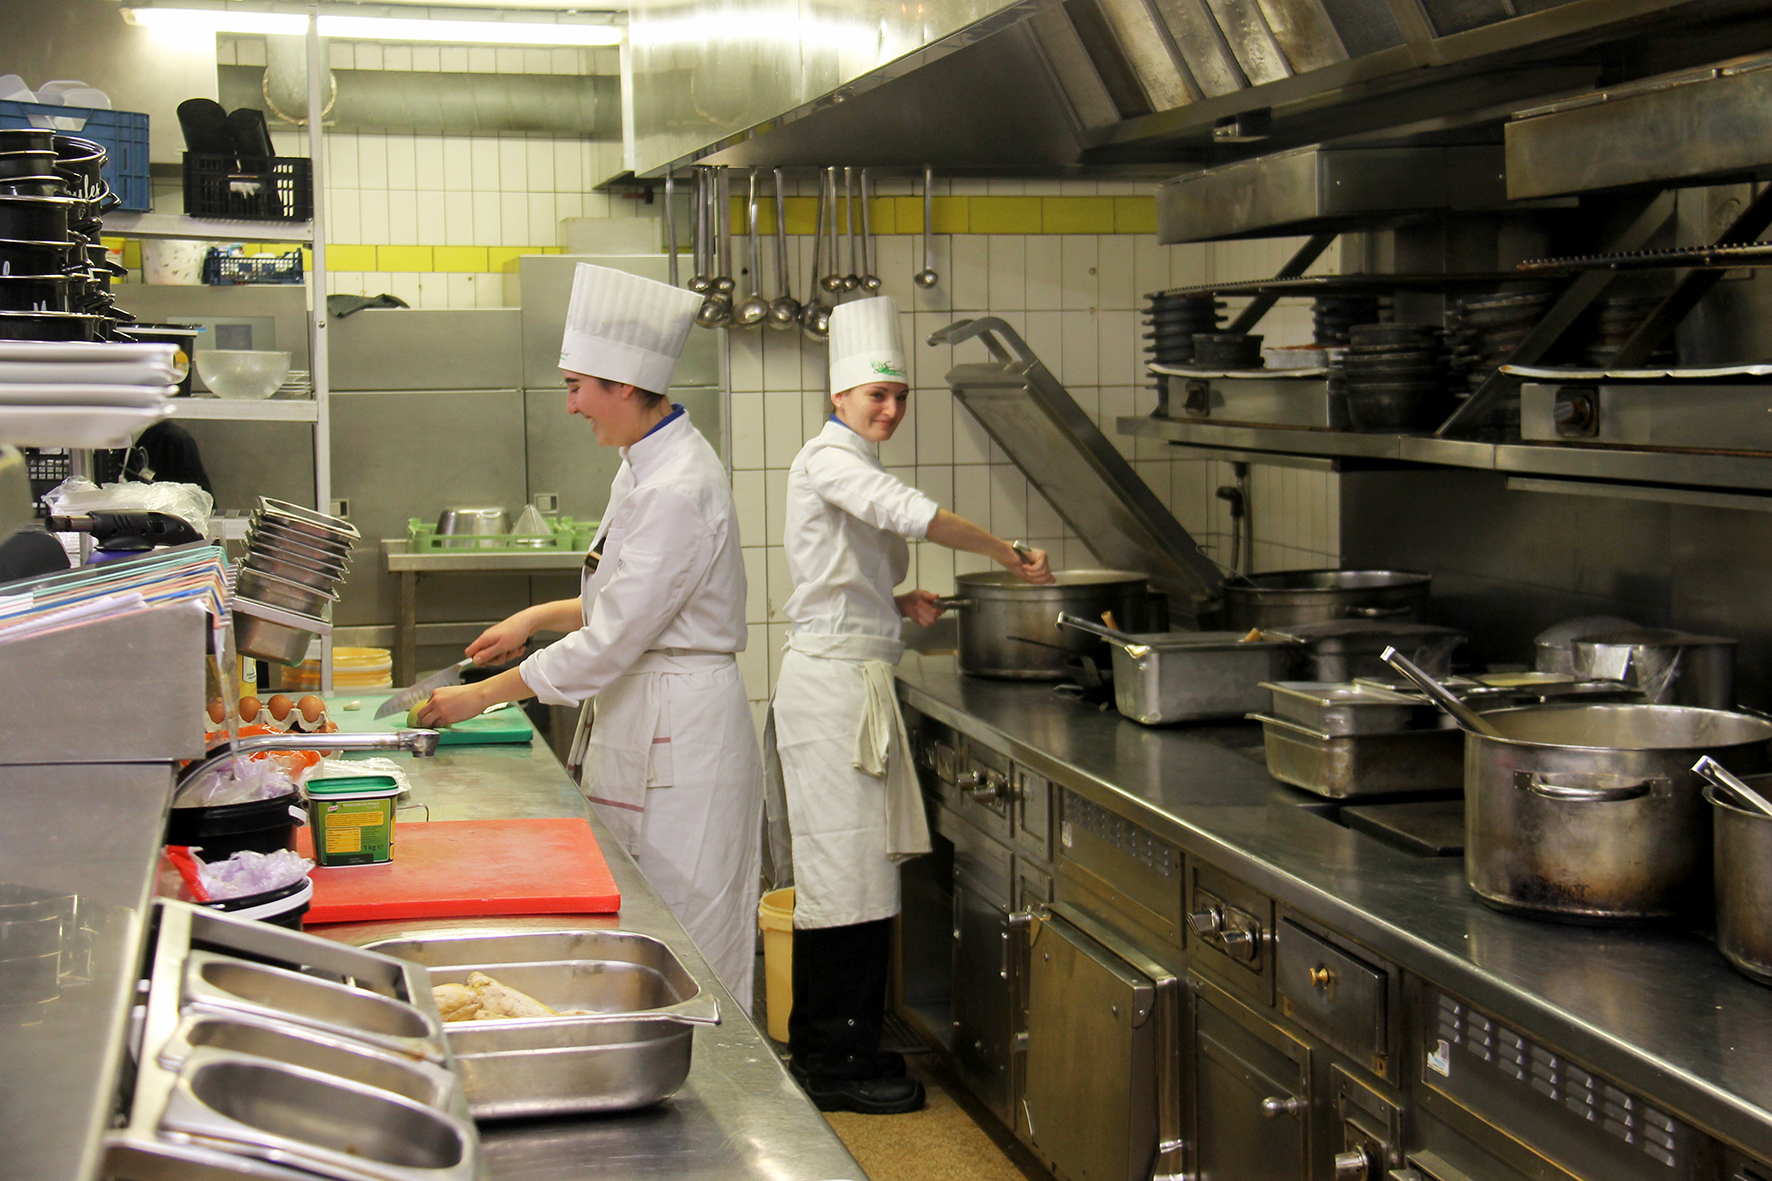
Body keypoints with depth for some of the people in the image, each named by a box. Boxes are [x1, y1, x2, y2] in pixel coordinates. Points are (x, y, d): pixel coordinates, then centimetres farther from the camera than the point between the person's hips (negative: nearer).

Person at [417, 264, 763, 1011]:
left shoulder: (679, 488, -22)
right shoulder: (646, 466, 10)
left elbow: (609, 643, -21)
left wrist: (481, 696, -13)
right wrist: (538, 617, 10)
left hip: (679, 730, -10)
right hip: (644, 721, 10)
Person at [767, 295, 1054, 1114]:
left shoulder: (854, 467, 19)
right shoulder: (828, 460, -12)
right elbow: (912, 513, -29)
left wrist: (899, 603, 10)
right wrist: (1009, 554, -23)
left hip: (858, 679, 10)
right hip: (831, 679, -10)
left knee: (858, 864, 12)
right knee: (844, 869, -6)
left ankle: (841, 1047, 21)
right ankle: (830, 1064, 1)